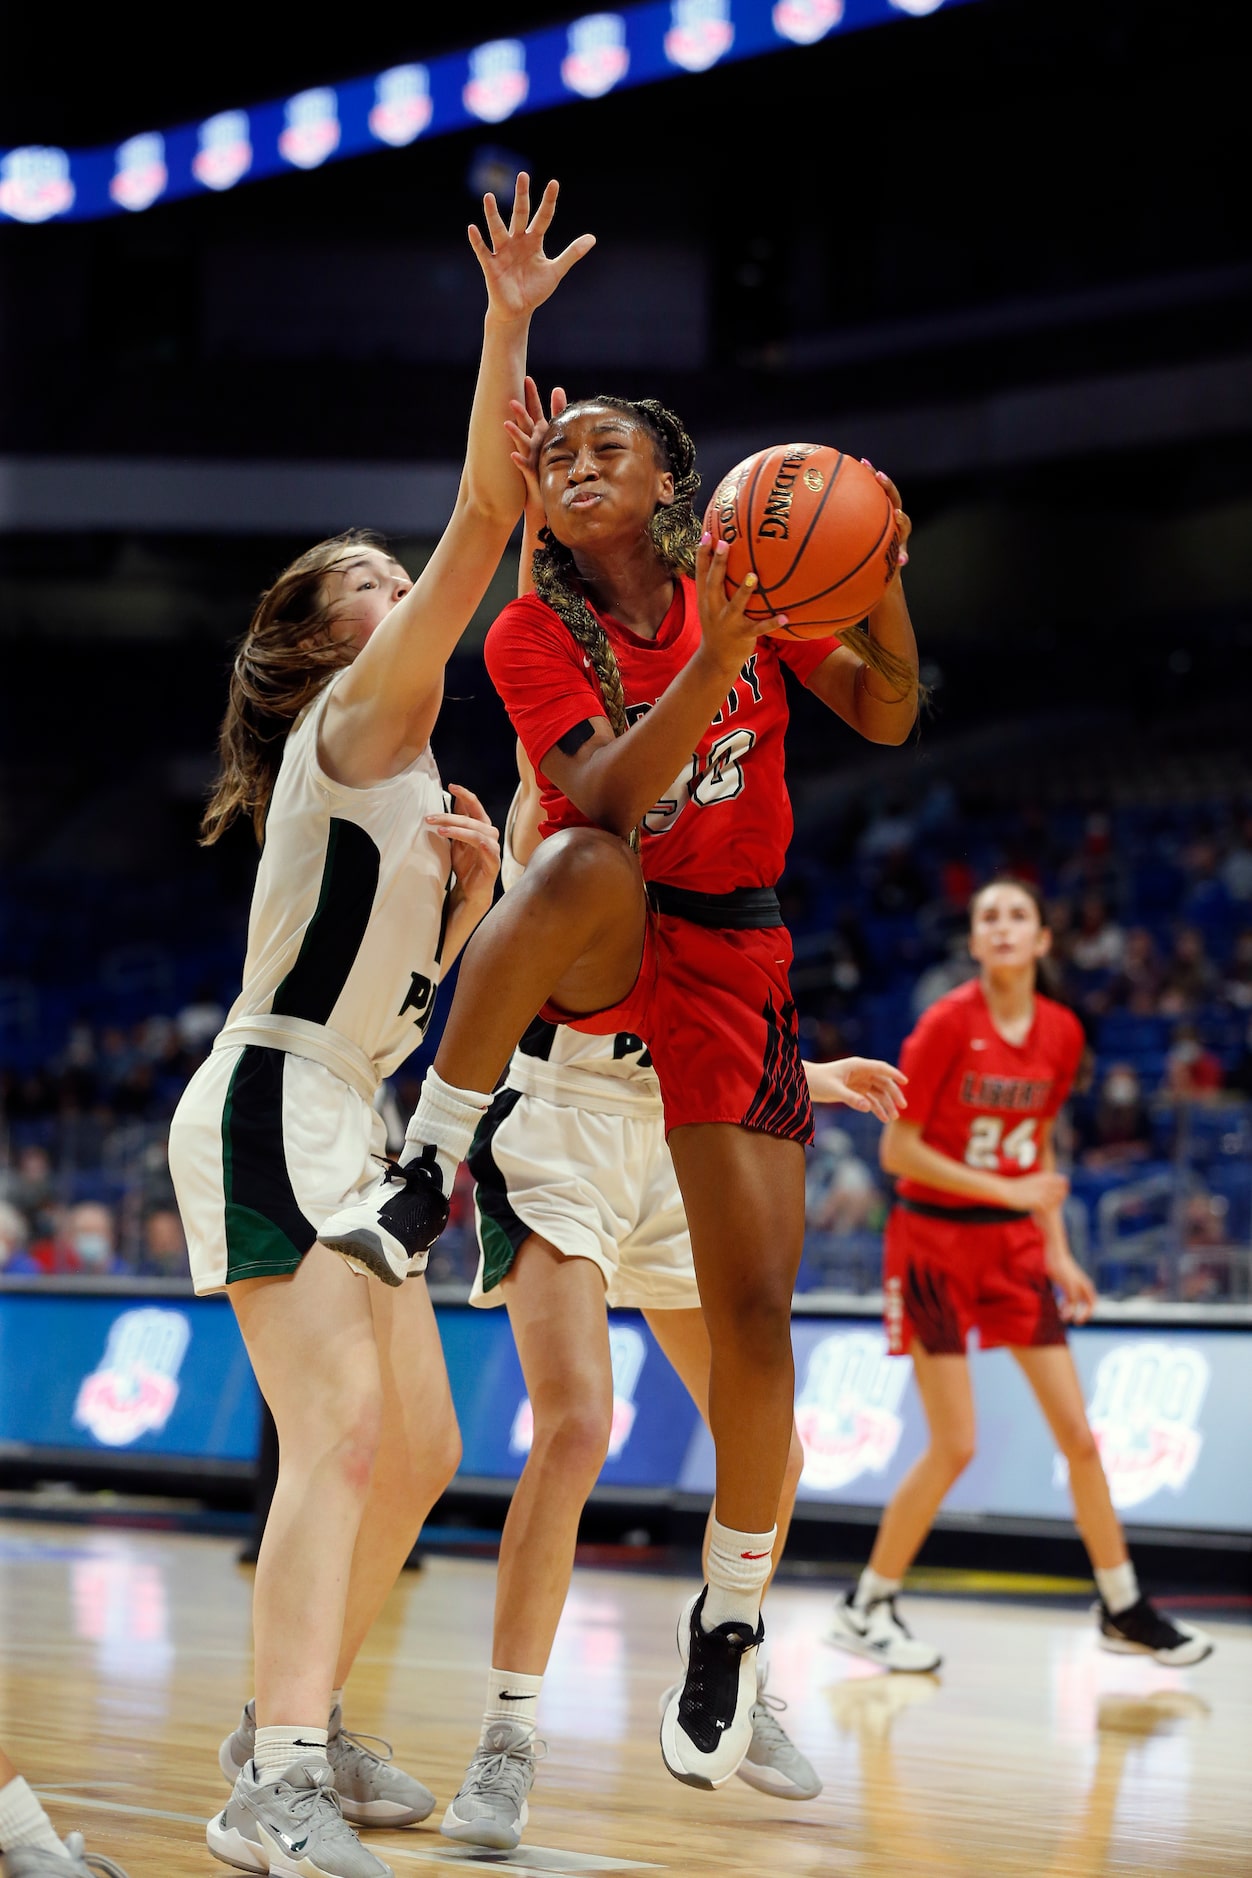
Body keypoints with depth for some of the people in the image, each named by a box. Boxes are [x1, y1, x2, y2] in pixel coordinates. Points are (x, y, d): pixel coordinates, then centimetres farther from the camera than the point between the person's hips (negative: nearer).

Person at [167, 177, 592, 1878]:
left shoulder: (402, 774, 20)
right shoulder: (356, 724, -6)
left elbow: (415, 974, 23)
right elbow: (480, 533, -19)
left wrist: (475, 883, 6)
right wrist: (506, 333, -25)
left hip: (352, 1127, 10)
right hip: (275, 1114, -10)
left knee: (418, 1447, 11)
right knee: (341, 1435, -22)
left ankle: (295, 1728, 23)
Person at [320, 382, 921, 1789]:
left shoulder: (748, 574, 1)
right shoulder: (533, 636, -5)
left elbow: (884, 717, 1)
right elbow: (607, 801, -21)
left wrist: (881, 580, -17)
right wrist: (716, 658, -33)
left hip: (732, 958, 2)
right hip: (593, 961, -2)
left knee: (753, 1313, -6)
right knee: (583, 868, -41)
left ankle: (730, 1619, 13)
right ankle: (424, 1180, -30)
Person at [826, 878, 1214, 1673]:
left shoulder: (1061, 1032, 1)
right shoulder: (949, 1023, -15)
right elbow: (898, 1150, -14)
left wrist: (1056, 1250, 6)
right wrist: (1009, 1191, -17)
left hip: (1013, 1245, 5)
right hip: (934, 1240, -5)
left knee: (1078, 1433, 4)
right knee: (955, 1445, -8)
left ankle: (1124, 1607, 18)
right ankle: (865, 1608, 7)